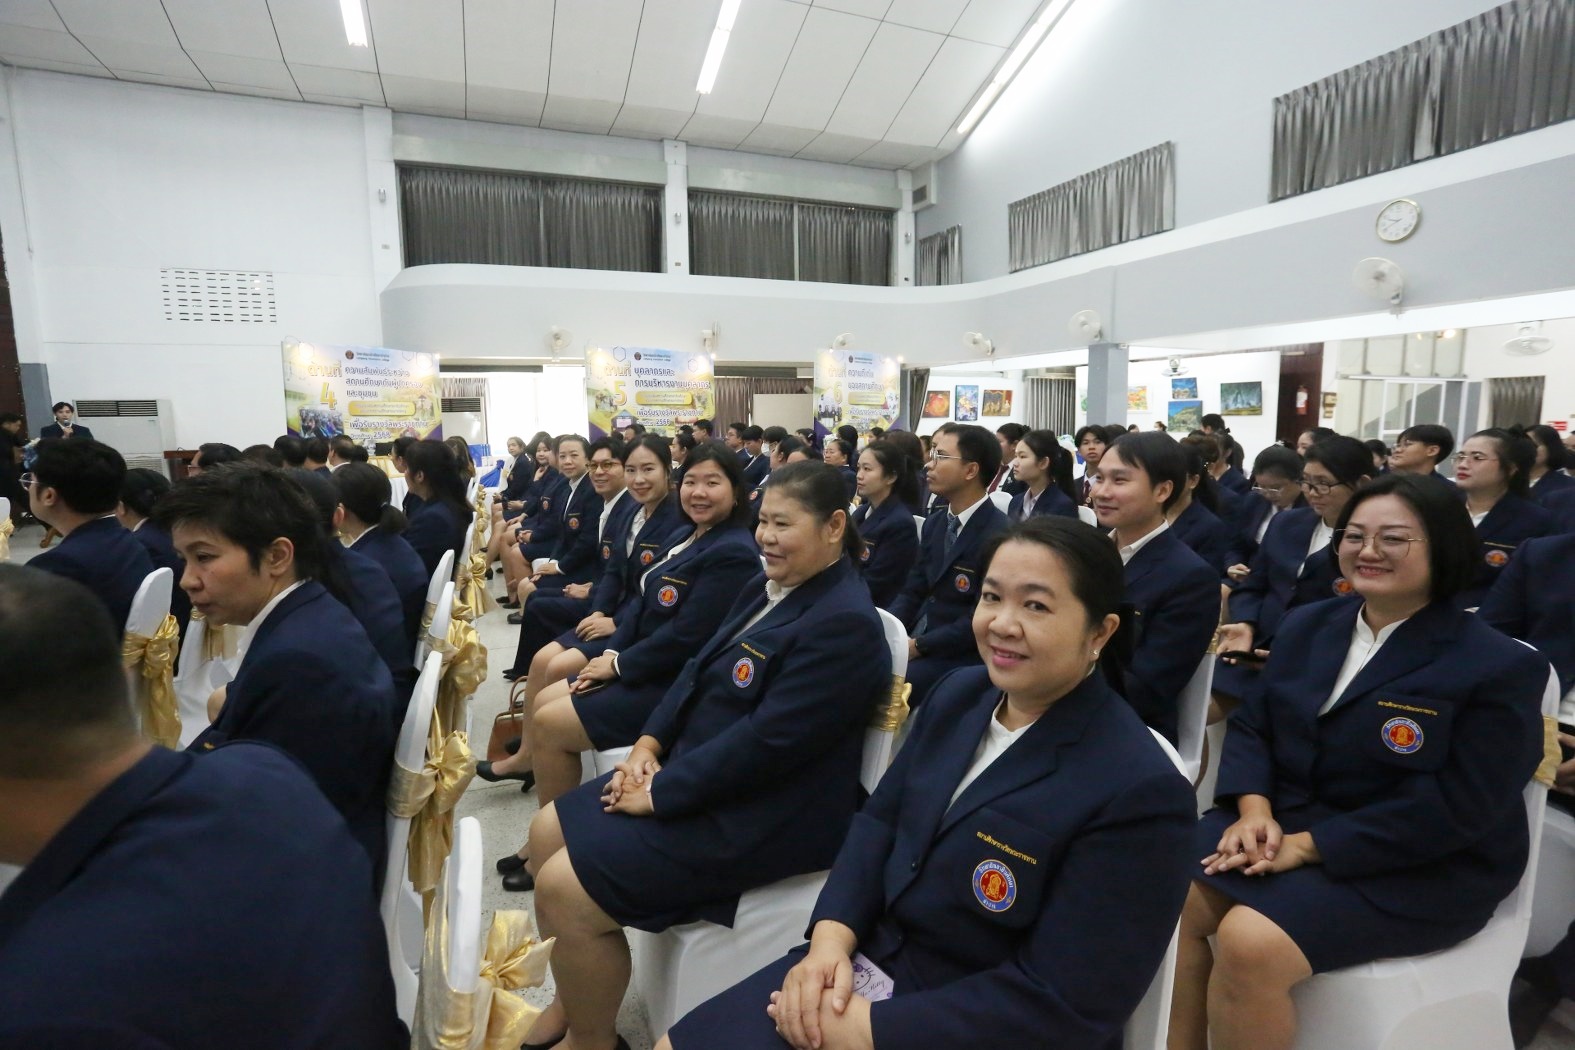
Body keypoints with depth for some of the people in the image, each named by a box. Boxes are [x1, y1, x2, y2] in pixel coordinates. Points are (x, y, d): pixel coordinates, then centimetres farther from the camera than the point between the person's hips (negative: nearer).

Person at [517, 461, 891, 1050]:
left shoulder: (843, 623, -22)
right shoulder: (767, 588, 8)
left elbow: (766, 740, -27)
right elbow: (698, 673, 12)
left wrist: (660, 793, -19)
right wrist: (649, 743, -2)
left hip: (765, 818, -10)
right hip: (694, 772, 10)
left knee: (564, 888, -14)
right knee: (548, 832, 10)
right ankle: (573, 1002, 28)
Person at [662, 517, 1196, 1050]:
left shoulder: (1139, 791, -22)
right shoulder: (959, 693, -1)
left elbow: (1062, 1006, -20)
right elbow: (881, 818, 4)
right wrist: (831, 935, -12)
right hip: (871, 962, 6)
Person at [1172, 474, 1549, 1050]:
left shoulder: (1501, 666, -8)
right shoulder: (1308, 625, 9)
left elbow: (1456, 808, -16)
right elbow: (1250, 724, 7)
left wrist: (1306, 846, -21)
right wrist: (1254, 808, -13)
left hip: (1415, 871, -5)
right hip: (1279, 821, 5)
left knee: (1249, 942, -27)